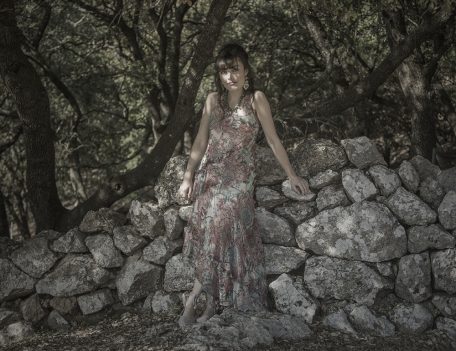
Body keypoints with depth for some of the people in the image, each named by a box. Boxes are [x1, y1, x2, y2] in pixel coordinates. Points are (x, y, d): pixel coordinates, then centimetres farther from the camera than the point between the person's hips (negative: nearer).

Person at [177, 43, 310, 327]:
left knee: (220, 233, -11)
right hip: (210, 175, 3)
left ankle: (193, 299, -2)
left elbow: (273, 139, -1)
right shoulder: (214, 100, 7)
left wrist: (292, 175, 0)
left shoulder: (256, 99, -3)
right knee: (213, 236, 0)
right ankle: (212, 303, 7)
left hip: (239, 178, -3)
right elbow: (201, 141, 12)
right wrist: (188, 177, 9)